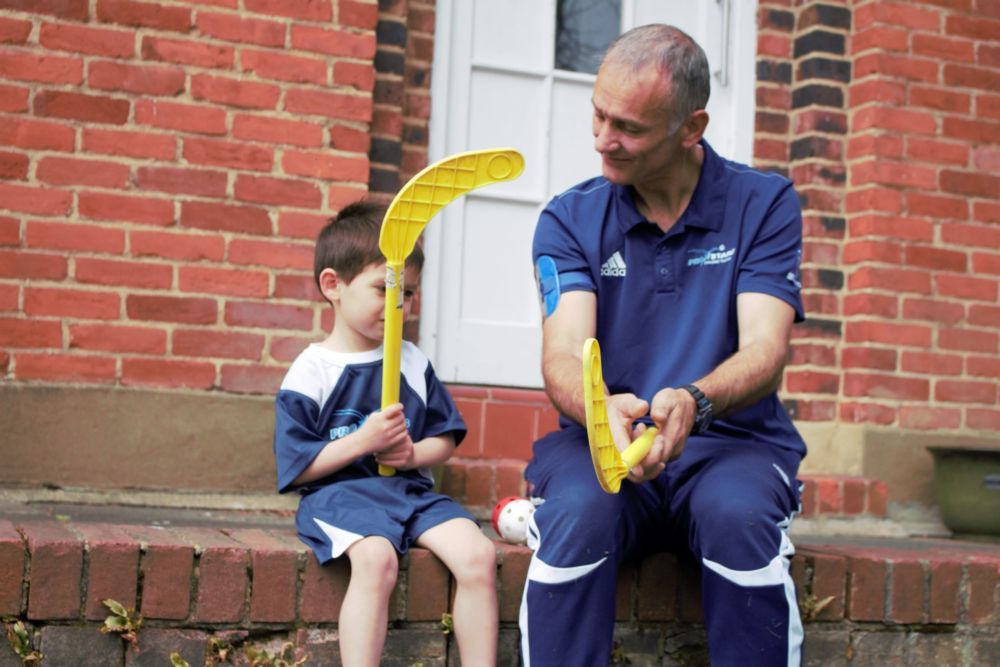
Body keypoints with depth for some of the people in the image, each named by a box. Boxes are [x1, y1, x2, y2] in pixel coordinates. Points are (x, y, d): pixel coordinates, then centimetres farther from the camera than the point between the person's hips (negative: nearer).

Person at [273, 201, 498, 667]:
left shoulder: (414, 363, 11)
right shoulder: (310, 372, -2)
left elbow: (445, 439, 16)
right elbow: (297, 467, -5)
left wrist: (414, 454, -6)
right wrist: (362, 441, -15)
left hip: (411, 489, 5)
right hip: (339, 492, -4)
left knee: (478, 555, -20)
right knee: (376, 558, -36)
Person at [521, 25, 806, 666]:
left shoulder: (763, 204, 2)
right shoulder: (570, 219, 5)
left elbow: (764, 351, -11)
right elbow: (564, 356, -10)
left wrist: (693, 401, -34)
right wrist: (604, 410, -35)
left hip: (732, 441, 0)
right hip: (601, 443, 1)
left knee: (741, 517, -35)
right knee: (577, 512, -33)